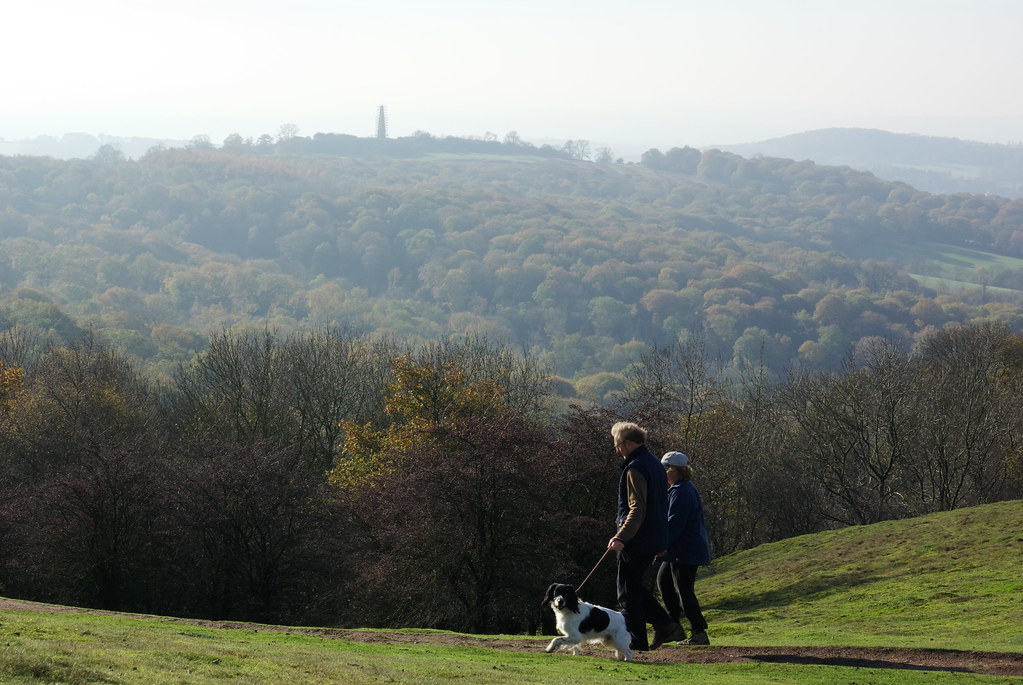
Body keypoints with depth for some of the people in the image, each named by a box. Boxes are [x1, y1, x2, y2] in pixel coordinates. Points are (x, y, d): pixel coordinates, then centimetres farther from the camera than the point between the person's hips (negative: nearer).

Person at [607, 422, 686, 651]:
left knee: (628, 592, 0)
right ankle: (665, 625, 12)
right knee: (635, 587, 19)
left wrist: (622, 537, -32)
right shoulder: (654, 464, 14)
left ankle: (637, 641, 2)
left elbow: (637, 510, -25)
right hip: (655, 539, 10)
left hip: (637, 541, -10)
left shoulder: (635, 469, -17)